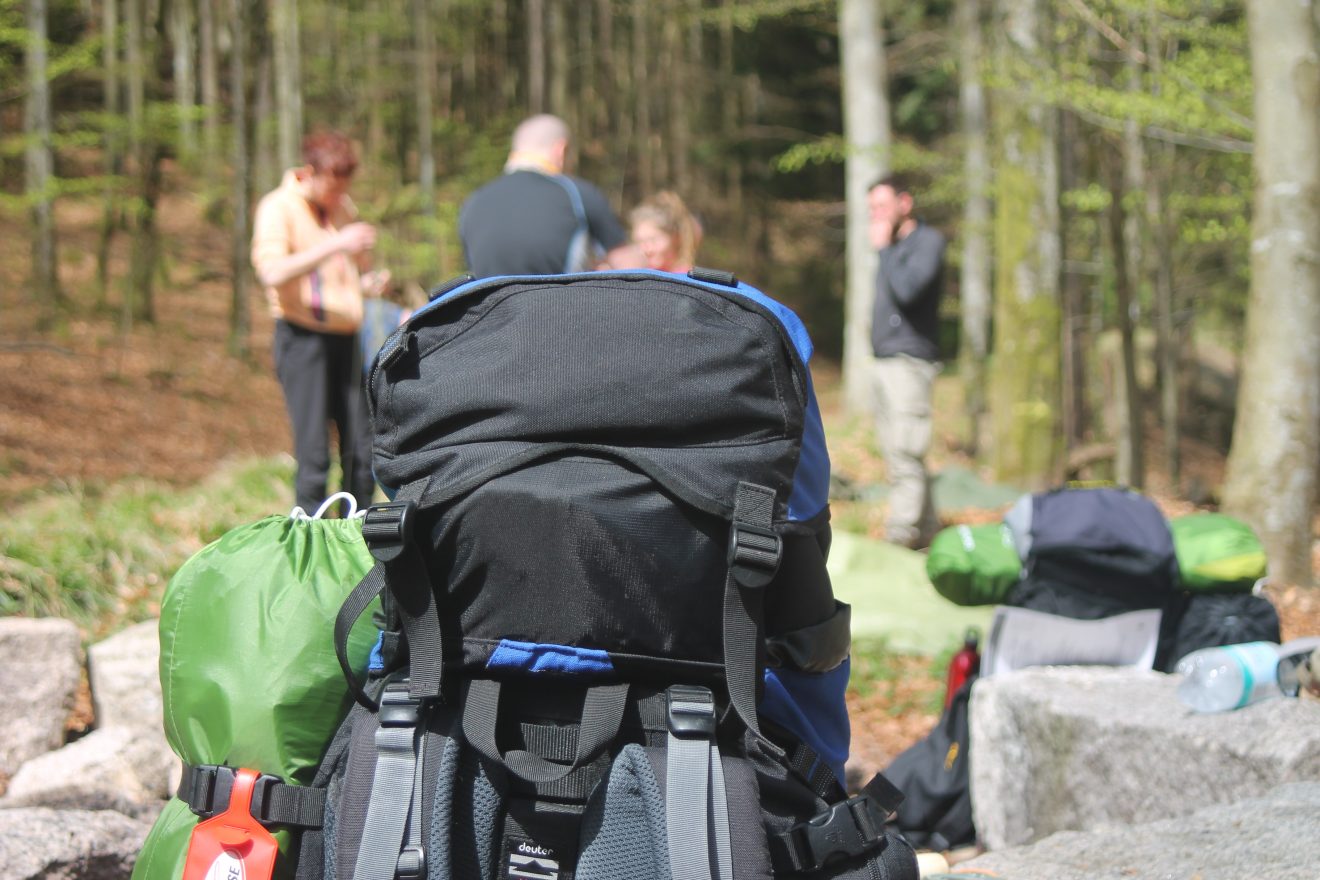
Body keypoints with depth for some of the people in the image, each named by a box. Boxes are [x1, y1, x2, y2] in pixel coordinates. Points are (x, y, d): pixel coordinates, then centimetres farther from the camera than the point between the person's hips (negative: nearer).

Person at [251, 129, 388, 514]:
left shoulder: (344, 208, 16)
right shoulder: (277, 208, -5)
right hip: (303, 335, -6)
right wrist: (336, 244, -26)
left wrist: (370, 281, 4)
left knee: (361, 449, 2)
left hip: (344, 335, 6)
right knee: (313, 454, -8)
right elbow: (274, 272, -21)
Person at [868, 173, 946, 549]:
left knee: (905, 454, -13)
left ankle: (900, 536, -16)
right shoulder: (894, 246, 20)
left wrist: (883, 248, -13)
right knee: (897, 452, 10)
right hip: (885, 360, 9)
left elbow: (907, 290, -20)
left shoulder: (928, 241, -7)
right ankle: (927, 531, 16)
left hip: (909, 360, -9)